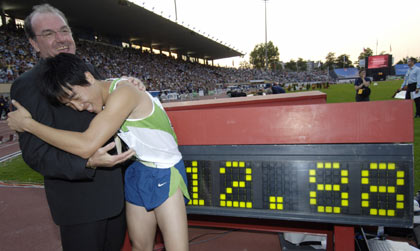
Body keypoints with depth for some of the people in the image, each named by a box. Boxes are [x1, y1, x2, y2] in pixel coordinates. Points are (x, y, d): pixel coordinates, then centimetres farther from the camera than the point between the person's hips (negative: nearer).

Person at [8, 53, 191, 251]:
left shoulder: (122, 93, -25)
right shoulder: (104, 100, 2)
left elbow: (86, 146, -31)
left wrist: (28, 124, -21)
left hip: (165, 175, -8)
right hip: (138, 173, 8)